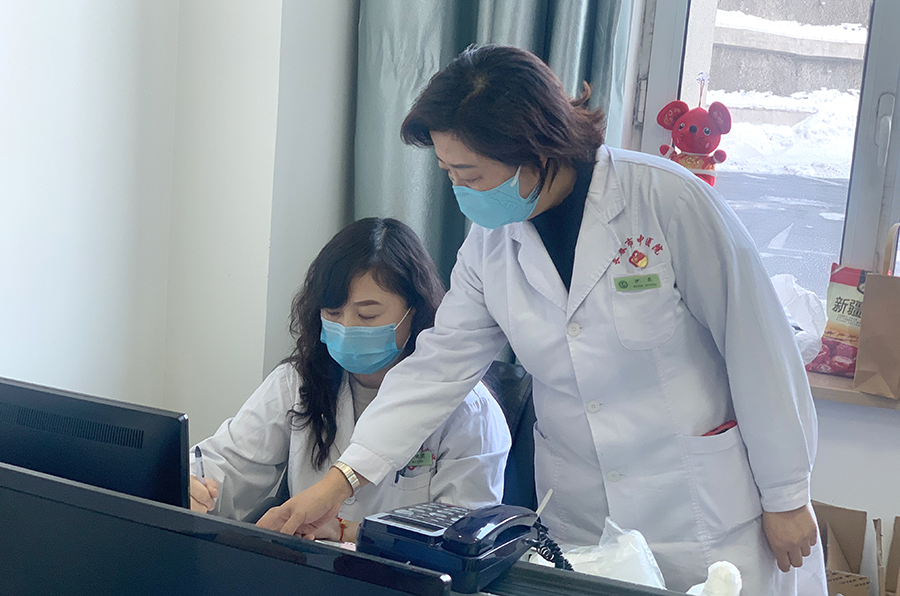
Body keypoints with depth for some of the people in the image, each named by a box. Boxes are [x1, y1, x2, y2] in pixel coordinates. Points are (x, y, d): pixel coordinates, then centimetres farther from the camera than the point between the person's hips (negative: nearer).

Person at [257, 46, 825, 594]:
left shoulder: (669, 200, -18)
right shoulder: (490, 242, -3)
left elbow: (759, 347, -13)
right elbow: (439, 365, 0)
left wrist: (786, 495, -6)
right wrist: (341, 479, -7)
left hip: (707, 510, -3)